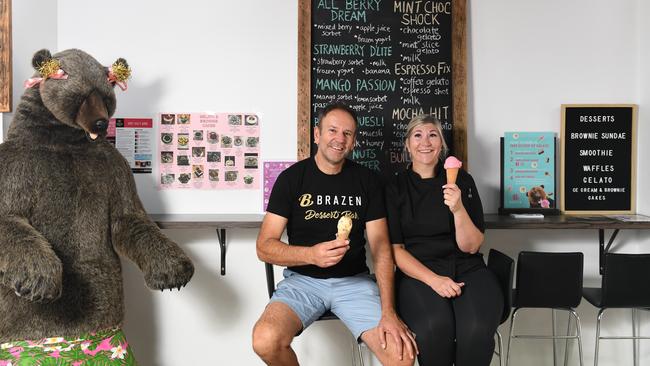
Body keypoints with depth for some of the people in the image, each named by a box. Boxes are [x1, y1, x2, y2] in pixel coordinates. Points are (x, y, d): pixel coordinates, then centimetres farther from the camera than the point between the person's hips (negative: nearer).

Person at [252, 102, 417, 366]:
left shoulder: (367, 180, 4)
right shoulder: (292, 178, -2)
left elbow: (381, 247, -1)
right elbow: (264, 247, -7)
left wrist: (388, 312, -14)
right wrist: (311, 254, -27)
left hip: (354, 280, 1)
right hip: (303, 279, -1)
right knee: (266, 340, -29)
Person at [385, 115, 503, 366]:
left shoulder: (462, 180, 6)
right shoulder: (395, 187, 5)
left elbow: (471, 246, 1)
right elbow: (395, 249, 0)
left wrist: (458, 209, -16)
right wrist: (433, 279, -15)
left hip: (467, 269, 1)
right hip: (417, 272, -1)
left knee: (477, 328, -30)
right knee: (435, 327, -32)